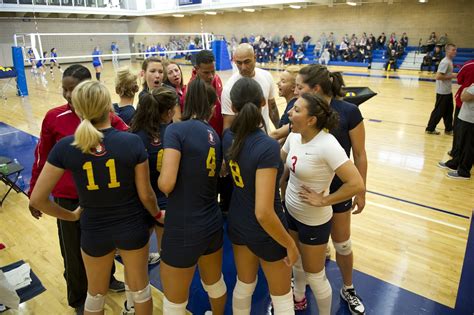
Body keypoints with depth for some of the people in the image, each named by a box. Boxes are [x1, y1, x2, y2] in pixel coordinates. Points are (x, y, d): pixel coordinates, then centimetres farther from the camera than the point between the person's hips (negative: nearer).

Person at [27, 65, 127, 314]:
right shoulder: (54, 117, -11)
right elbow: (41, 157, -2)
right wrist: (34, 193, 4)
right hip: (68, 196, -1)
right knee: (74, 249, 13)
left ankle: (106, 277, 49)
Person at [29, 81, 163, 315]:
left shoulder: (64, 147, -15)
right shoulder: (132, 142, -19)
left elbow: (37, 199, -9)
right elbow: (146, 194, -12)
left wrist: (71, 216, 7)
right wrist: (157, 215, 9)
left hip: (93, 231, 1)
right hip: (132, 227, -1)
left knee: (95, 294, 28)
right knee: (140, 288, 23)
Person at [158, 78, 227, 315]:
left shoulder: (177, 130, -14)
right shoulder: (214, 135, 5)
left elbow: (166, 183, -22)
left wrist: (160, 185, -1)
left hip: (183, 230, -6)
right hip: (213, 224, 7)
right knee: (215, 284, 32)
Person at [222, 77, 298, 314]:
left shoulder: (229, 137, -9)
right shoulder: (268, 147, -31)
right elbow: (263, 213, -33)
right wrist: (290, 244, -18)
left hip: (237, 224, 6)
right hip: (264, 232, -6)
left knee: (244, 286, 28)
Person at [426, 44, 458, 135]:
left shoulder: (449, 61, 11)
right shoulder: (445, 62, -20)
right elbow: (438, 77, -27)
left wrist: (453, 75, 7)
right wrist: (451, 76, -19)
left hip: (448, 91, 10)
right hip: (443, 91, -10)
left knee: (449, 110, 15)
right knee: (439, 111, 0)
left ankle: (448, 129, 24)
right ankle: (430, 129, 12)